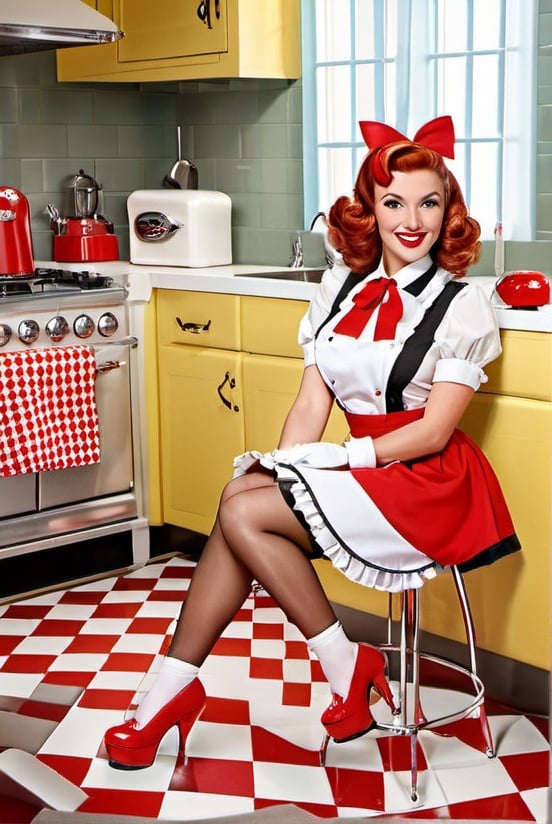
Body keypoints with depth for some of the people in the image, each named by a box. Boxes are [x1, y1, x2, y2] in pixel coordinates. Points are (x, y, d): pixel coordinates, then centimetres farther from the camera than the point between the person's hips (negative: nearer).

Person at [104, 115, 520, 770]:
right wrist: (283, 464, -12)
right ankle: (172, 688, -8)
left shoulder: (462, 304, -8)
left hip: (426, 483, -6)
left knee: (243, 512, -20)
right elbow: (312, 402, 4)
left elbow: (434, 429, -11)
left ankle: (346, 666, -5)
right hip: (361, 470, 6)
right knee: (242, 501, -18)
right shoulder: (341, 286, 8)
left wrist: (347, 455, -20)